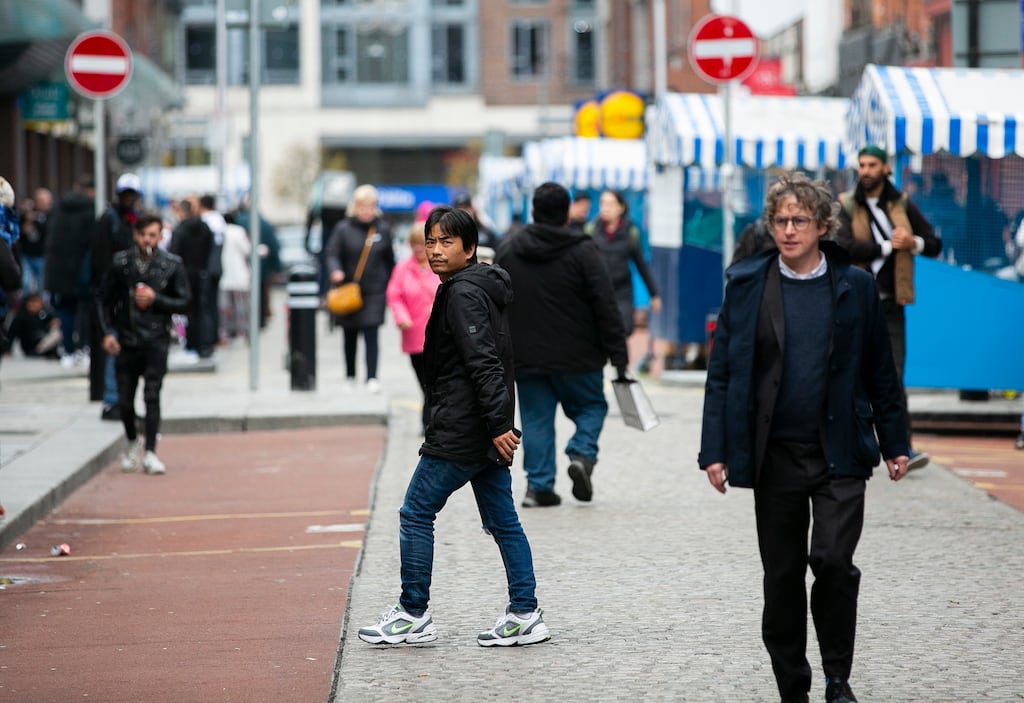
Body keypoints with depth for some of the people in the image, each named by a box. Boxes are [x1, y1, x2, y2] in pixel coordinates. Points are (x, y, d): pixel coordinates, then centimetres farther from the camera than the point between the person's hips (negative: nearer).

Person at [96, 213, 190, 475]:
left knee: (152, 395, -11)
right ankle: (131, 440, 34)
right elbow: (103, 299, 8)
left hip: (156, 339, -2)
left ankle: (150, 452, -8)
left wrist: (155, 299, -13)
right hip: (125, 340, 2)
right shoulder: (121, 262, 0)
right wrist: (108, 332, -1)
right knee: (124, 398, 7)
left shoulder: (171, 265, -2)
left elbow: (183, 302, 2)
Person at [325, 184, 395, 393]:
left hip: (375, 290, 0)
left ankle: (372, 377, -10)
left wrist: (391, 285, 12)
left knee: (371, 335, -9)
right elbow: (332, 253, -7)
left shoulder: (383, 229, 4)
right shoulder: (343, 229, -2)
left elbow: (389, 259, 12)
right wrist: (335, 271, -27)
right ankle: (350, 376, 26)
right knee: (350, 336, 12)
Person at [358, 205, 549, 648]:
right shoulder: (482, 288, 17)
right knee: (502, 521, 9)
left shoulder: (463, 294, -14)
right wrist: (499, 425, 19)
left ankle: (413, 615, 4)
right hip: (488, 432, 10)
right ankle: (525, 615, 9)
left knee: (416, 514, -1)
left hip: (460, 432, -10)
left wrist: (498, 424, -26)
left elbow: (484, 364, -22)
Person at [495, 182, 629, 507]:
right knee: (591, 406, 14)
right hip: (577, 358, -3)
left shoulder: (506, 252, 6)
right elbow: (606, 307, -10)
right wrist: (618, 355, -6)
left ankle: (539, 485, 2)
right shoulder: (582, 251, -7)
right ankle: (582, 454, -9)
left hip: (526, 358, 3)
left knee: (536, 419, 8)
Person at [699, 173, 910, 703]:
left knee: (833, 561, -14)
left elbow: (880, 372, 8)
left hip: (840, 454, -1)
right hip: (775, 456, 1)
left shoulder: (855, 286, 3)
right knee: (782, 576, 6)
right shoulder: (747, 285, 3)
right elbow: (722, 372, 4)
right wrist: (715, 451, -1)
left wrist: (894, 443, 8)